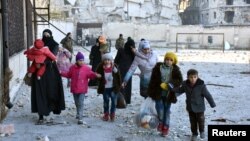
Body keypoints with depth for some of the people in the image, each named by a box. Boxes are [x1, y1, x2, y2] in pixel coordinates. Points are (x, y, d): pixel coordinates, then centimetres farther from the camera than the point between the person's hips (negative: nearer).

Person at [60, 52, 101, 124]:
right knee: (76, 103, 18)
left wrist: (95, 75, -27)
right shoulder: (72, 68, 2)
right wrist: (61, 73, 6)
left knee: (80, 103, -9)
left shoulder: (86, 68, -5)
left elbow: (91, 75, -9)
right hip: (74, 89, 4)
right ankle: (78, 114, 39)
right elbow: (68, 75, 13)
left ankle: (80, 118, -11)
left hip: (82, 89, -3)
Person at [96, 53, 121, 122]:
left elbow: (118, 76, 0)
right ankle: (106, 114, 24)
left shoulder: (114, 66, -5)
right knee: (106, 101, 10)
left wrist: (119, 85, 0)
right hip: (105, 88, 0)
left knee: (114, 101, 3)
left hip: (113, 88, 0)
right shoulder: (101, 67, -5)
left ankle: (112, 114, 18)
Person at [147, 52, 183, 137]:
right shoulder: (158, 67, -4)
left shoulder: (175, 70, -2)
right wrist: (161, 85, -12)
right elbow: (153, 79, -3)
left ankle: (165, 127, 22)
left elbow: (179, 80, -11)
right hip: (158, 92, -1)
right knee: (160, 108, -8)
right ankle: (161, 122, 20)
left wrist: (170, 85, -23)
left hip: (169, 94, 1)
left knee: (167, 110, 9)